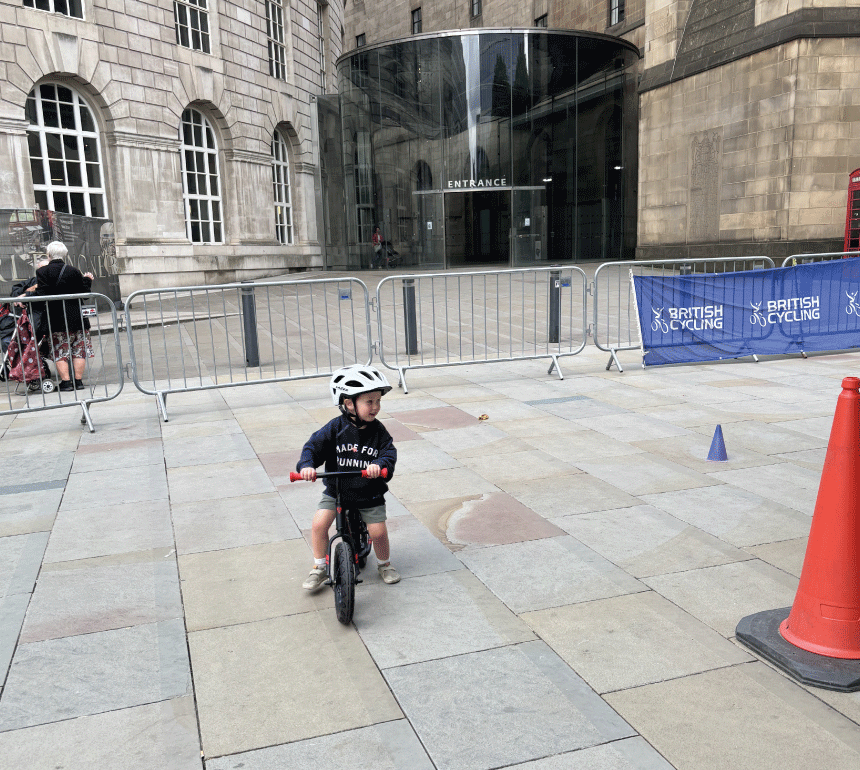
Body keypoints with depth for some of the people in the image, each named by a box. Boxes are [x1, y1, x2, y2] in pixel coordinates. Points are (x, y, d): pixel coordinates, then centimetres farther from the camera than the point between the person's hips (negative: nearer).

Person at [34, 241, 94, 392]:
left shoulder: (42, 272, -4)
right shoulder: (73, 271, 0)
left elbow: (42, 295, -13)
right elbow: (84, 294, 2)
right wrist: (87, 280, 16)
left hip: (56, 320, -2)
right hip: (76, 318, 2)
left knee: (60, 351, 4)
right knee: (78, 351, 6)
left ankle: (66, 381, 1)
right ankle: (78, 381, 6)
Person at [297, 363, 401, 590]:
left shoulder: (378, 431, -6)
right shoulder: (336, 428, -10)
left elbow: (390, 453, -13)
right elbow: (313, 446, -11)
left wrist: (380, 464, -36)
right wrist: (307, 465, -30)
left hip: (369, 494, 0)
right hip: (336, 489, 0)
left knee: (378, 531, -5)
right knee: (319, 524, -14)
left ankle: (385, 564, 27)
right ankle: (319, 567, 9)